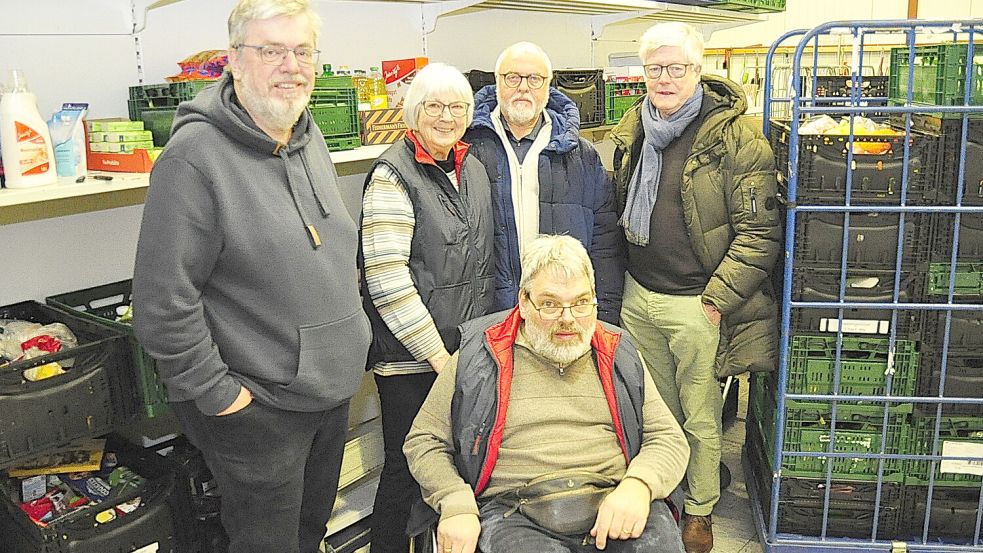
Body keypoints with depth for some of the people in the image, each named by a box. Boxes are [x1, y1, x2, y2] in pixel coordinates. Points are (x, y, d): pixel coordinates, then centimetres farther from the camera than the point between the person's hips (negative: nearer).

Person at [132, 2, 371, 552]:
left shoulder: (309, 136, 5)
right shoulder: (194, 156, -21)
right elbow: (163, 302, -21)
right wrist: (216, 394, -17)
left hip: (333, 390, 7)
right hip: (258, 407, -7)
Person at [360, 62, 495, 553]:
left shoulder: (472, 168, 10)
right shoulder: (393, 175, -12)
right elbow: (386, 278, -19)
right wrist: (438, 354, -16)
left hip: (468, 348, 7)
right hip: (411, 358, -6)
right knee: (407, 467, 5)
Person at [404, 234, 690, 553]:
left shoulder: (617, 355, 14)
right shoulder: (479, 356, 6)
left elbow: (669, 438, 12)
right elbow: (423, 442, 10)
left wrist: (638, 485, -11)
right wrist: (456, 505, -8)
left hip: (613, 505, 3)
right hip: (513, 510, -2)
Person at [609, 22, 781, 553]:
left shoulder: (733, 135, -12)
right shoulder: (632, 131, 8)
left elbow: (759, 231, -14)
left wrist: (716, 299, -17)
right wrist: (616, 283, 15)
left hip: (695, 304, -5)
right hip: (637, 296, 5)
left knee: (699, 419, 10)